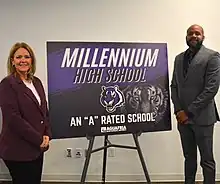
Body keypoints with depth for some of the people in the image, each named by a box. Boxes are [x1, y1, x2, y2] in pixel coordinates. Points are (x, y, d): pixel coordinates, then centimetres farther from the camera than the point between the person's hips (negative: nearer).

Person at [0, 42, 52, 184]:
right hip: (18, 151, -7)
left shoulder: (37, 82, 10)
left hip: (37, 148, 7)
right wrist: (38, 139, -14)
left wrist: (47, 135, -2)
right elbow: (13, 118, -18)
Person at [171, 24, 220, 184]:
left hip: (202, 117, -5)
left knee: (207, 160, 4)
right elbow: (174, 86, 11)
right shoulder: (179, 58, 13)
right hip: (183, 117, 5)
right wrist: (179, 110, -3)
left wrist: (189, 111, -14)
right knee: (189, 157, 15)